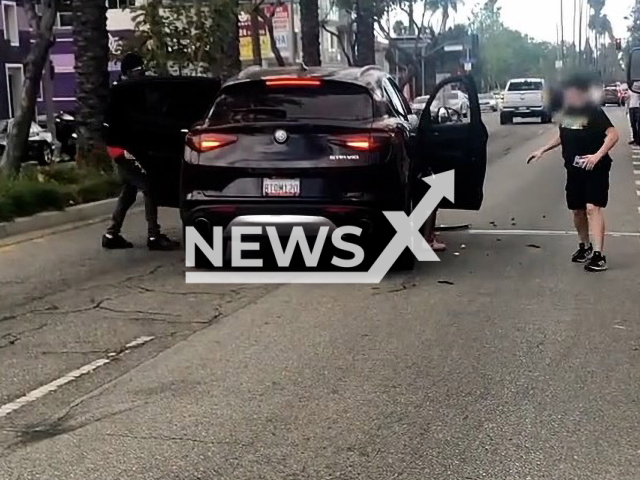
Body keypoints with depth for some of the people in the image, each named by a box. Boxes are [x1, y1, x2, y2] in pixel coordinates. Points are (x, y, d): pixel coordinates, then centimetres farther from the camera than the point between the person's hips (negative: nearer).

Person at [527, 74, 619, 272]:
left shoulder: (594, 111, -14)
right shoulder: (566, 111, 8)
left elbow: (613, 134, -23)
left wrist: (597, 155, -34)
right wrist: (542, 150, 19)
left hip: (595, 169, -7)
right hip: (574, 169, 7)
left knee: (593, 207, -17)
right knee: (577, 210, 12)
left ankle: (598, 254, -19)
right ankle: (585, 246, 33)